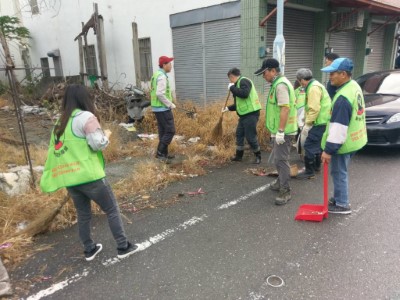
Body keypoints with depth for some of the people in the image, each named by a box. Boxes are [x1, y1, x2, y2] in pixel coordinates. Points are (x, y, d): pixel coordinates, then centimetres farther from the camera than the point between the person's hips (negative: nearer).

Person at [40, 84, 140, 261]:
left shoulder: (60, 123, 14)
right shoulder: (86, 117, -10)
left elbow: (54, 152, 16)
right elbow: (98, 144, -13)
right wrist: (106, 135, 3)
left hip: (69, 179, 7)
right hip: (89, 176, -7)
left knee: (83, 215, 20)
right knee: (112, 210, 7)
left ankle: (89, 250, 32)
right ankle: (123, 247, 13)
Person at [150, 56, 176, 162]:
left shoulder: (156, 75, 15)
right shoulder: (162, 77, -16)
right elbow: (160, 94, -25)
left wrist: (169, 103, 13)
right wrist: (171, 105, -15)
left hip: (158, 108, 10)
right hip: (163, 108, -10)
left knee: (163, 131, 13)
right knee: (170, 131, -6)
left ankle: (164, 153, 19)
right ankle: (160, 152, -3)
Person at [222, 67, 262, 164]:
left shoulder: (244, 81, -11)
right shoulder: (238, 84, 18)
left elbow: (244, 94, -31)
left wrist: (232, 87, -19)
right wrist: (228, 108, 25)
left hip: (251, 114, -10)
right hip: (244, 114, 10)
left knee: (250, 137, -4)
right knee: (239, 134, 15)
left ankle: (258, 156, 14)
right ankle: (238, 156, 26)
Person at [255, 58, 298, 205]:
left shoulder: (281, 85, -18)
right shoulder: (278, 83, 16)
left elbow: (285, 109, -26)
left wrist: (280, 131, -26)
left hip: (284, 131, -11)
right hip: (279, 129, 11)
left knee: (281, 159, -8)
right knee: (278, 158, 20)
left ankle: (285, 191, -1)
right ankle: (281, 182, 34)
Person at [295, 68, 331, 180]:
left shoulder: (313, 88, -18)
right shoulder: (314, 85, 16)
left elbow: (314, 109, -25)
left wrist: (307, 124, -19)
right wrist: (307, 121, 15)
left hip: (320, 122, -11)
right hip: (321, 121, 11)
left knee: (309, 146, -7)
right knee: (316, 144, 21)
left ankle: (309, 171, -1)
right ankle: (317, 166, 34)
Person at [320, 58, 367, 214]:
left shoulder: (343, 98, -28)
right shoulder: (354, 86, 5)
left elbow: (338, 127, -28)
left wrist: (328, 149, -23)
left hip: (342, 143, -10)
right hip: (352, 139, 10)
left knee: (339, 173, 4)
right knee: (340, 172, 21)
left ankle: (342, 205, 18)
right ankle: (339, 198, 35)